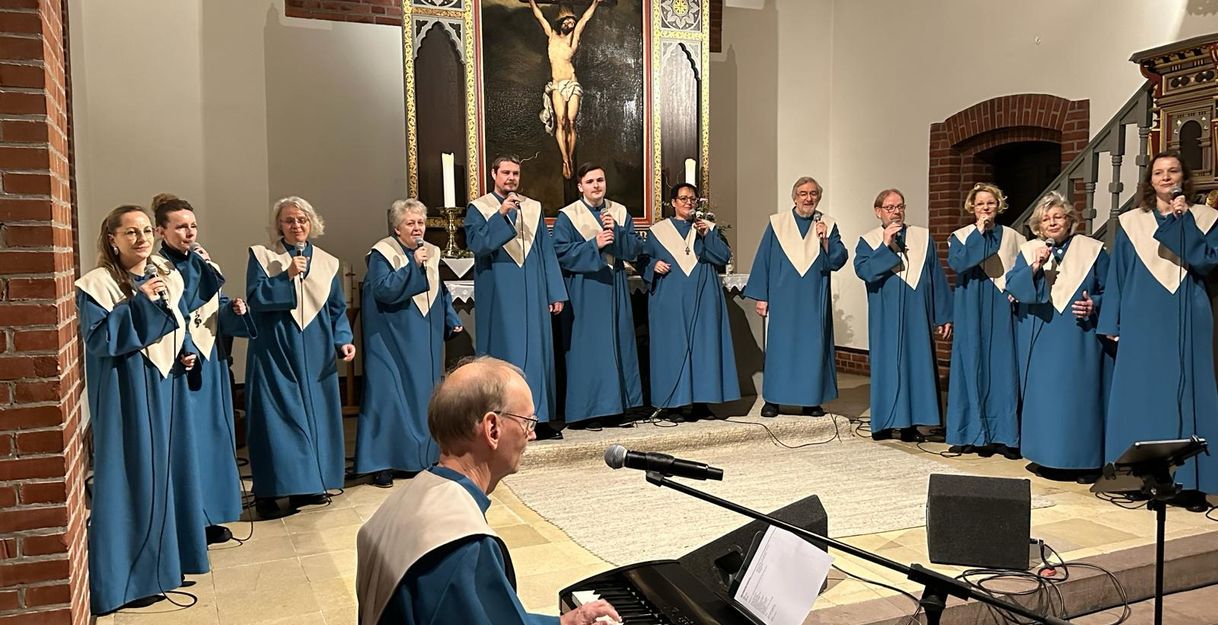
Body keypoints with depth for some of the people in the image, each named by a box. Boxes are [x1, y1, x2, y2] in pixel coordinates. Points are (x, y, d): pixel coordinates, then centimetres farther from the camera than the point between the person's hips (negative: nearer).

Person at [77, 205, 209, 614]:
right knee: (131, 473, -3)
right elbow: (97, 339, -19)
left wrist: (187, 354, 4)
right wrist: (139, 303, -23)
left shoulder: (168, 277, 8)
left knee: (166, 466, 12)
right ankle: (127, 575, 7)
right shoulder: (96, 284, -10)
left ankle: (165, 559, 25)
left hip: (165, 386, 6)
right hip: (125, 393, -6)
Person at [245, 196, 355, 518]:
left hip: (316, 353, 4)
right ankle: (267, 492, 3)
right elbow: (255, 298, -11)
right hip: (274, 351, -4)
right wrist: (287, 275, -17)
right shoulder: (262, 257, 0)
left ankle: (308, 483, 19)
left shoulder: (326, 262, 9)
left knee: (316, 413, 7)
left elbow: (337, 309, 10)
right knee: (276, 416, -5)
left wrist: (343, 340, -4)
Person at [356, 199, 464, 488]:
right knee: (389, 395, -6)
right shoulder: (382, 254, -7)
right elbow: (383, 290, -21)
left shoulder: (431, 253, 11)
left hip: (427, 340, 6)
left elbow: (441, 292, 18)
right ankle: (382, 464, 0)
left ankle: (423, 457, 21)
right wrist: (413, 265, -21)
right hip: (393, 341, -6)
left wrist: (452, 320, 7)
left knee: (425, 394, 10)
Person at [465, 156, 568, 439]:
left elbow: (547, 252, 10)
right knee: (503, 353, -2)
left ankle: (539, 419, 10)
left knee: (537, 352, 3)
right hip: (498, 296, -3)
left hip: (532, 295, 3)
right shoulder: (478, 209, 4)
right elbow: (475, 243, -13)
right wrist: (500, 214, -20)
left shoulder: (534, 209, 13)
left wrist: (556, 293, 5)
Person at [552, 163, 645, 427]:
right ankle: (588, 410, 2)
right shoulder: (567, 216, -1)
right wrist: (594, 244, -17)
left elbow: (636, 249, 3)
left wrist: (616, 231, -12)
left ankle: (615, 406, 13)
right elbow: (561, 252, -11)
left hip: (615, 290, 4)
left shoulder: (620, 213, 10)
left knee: (618, 344, 5)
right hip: (584, 292, -4)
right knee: (588, 348, -4)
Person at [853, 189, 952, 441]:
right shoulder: (868, 241, 3)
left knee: (917, 365, 3)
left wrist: (943, 316, 3)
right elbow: (863, 270, -15)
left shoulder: (923, 238, 8)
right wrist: (885, 245, -17)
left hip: (916, 317, 2)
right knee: (887, 366, 2)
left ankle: (911, 423, 10)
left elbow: (937, 278, 6)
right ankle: (884, 423, 10)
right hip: (885, 319, -2)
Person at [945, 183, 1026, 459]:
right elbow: (956, 263, -16)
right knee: (972, 368, 0)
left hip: (1002, 312, 1)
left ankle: (1002, 434, 7)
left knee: (1002, 369, 1)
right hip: (971, 312, -1)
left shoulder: (1013, 237, 9)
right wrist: (979, 234, -12)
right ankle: (972, 433, 8)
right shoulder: (961, 236, 3)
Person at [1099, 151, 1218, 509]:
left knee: (1186, 394, -2)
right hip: (1142, 322, 1)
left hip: (1186, 322, -1)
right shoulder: (1132, 223, 9)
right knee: (1140, 395, 0)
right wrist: (1112, 325, 3)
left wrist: (1183, 221, -12)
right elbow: (1117, 276, 8)